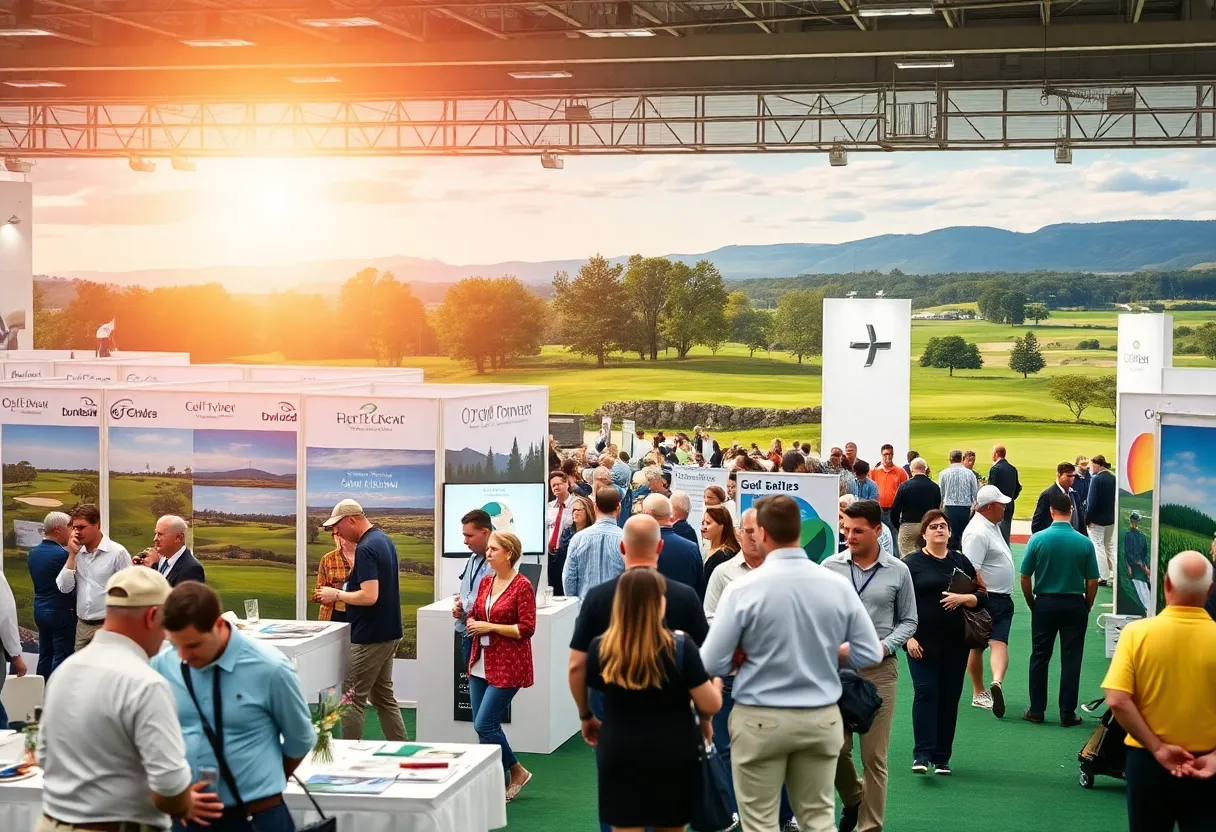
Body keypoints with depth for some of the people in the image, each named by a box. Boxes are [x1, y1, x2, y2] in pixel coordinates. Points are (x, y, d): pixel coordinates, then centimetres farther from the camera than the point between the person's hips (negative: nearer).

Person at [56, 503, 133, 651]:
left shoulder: (117, 552, -9)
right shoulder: (77, 553, 7)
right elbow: (64, 588, 1)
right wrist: (72, 554, -4)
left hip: (107, 626, -6)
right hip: (82, 626, 6)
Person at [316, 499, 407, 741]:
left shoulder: (365, 548, -20)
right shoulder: (383, 540, 10)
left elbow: (369, 596, -27)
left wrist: (337, 595, -14)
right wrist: (344, 592, 12)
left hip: (370, 637, -10)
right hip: (388, 633, 10)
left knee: (353, 699, -1)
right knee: (383, 696, 15)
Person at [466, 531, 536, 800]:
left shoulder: (522, 586, -12)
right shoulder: (485, 582, 9)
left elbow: (526, 629, -15)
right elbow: (474, 615, 19)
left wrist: (490, 627, -16)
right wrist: (470, 621, -4)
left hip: (508, 666, -7)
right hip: (481, 663, 8)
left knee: (484, 725, -9)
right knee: (486, 726, 8)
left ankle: (516, 771, 11)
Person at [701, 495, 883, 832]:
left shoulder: (744, 588, -13)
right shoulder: (838, 585, -4)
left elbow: (713, 664, -12)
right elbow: (870, 653, 1)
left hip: (760, 720, -3)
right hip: (822, 718, 3)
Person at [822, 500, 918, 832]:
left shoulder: (898, 572, 0)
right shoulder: (830, 567, 1)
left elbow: (908, 621, 7)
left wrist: (885, 646, -9)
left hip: (879, 669, -1)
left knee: (874, 756, 2)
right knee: (836, 748, 4)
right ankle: (853, 800, 33)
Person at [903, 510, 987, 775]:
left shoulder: (961, 562, 12)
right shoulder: (912, 563, 2)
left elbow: (981, 598, 12)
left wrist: (962, 598, -9)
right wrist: (909, 637, -11)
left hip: (955, 643, 4)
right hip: (922, 643, -4)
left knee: (950, 698, 5)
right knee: (925, 693, -14)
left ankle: (942, 757, 12)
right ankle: (921, 754, -17)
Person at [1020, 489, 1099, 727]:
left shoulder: (1037, 539, -9)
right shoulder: (1085, 543, -7)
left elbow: (1025, 578, -5)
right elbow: (1092, 582, -4)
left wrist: (1032, 604, 9)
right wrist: (1086, 607, 12)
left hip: (1044, 603, 0)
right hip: (1075, 605, 0)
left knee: (1039, 658, 10)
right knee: (1071, 661, 5)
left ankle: (1036, 710, 13)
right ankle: (1067, 714, 6)